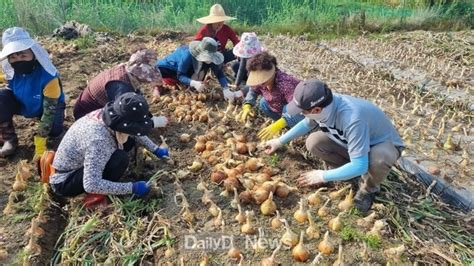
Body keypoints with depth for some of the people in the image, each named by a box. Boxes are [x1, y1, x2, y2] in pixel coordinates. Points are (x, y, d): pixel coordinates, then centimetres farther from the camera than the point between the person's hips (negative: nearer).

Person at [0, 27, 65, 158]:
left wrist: (40, 146, -34)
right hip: (22, 104, 3)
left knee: (55, 131, -26)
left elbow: (49, 110, -33)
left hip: (46, 106, -2)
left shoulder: (48, 77, -37)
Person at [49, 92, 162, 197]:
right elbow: (91, 185, -39)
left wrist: (156, 150, 5)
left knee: (128, 140, 0)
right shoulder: (98, 139, -38)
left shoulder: (111, 118, -15)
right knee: (120, 158, -29)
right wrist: (132, 187, -34)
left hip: (79, 165, 8)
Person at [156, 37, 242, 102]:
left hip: (187, 70, 6)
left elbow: (219, 73, -25)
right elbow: (180, 76, -36)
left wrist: (226, 90, -40)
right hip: (168, 66, -5)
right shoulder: (188, 55, -42)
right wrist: (194, 83, -54)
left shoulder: (208, 57, -25)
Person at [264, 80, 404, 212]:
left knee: (378, 160, -40)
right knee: (313, 143, -14)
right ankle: (347, 170, 8)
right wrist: (280, 141, 7)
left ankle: (368, 189, -6)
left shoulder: (352, 119, -43)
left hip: (384, 144, -5)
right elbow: (307, 123, 4)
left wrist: (323, 176, -29)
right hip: (350, 141, 6)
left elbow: (359, 166, -39)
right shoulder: (323, 105, -20)